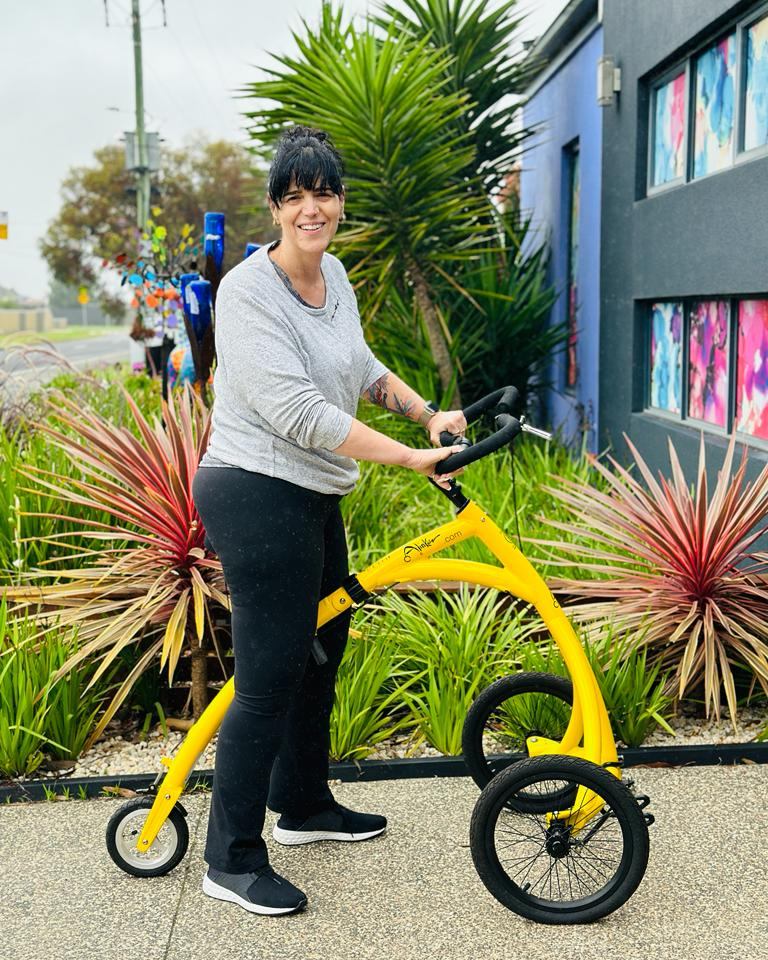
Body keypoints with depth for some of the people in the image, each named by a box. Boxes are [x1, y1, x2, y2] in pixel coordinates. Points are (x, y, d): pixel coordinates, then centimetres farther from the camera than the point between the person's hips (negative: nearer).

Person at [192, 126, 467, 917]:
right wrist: (413, 459, -25)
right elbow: (301, 414, -27)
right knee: (270, 678, -5)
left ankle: (304, 806, 39)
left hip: (315, 497, 10)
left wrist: (430, 415, 10)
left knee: (321, 651, 20)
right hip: (257, 497, -9)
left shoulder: (332, 274, 8)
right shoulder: (249, 291, -19)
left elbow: (360, 367, 22)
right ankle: (231, 861, 9)